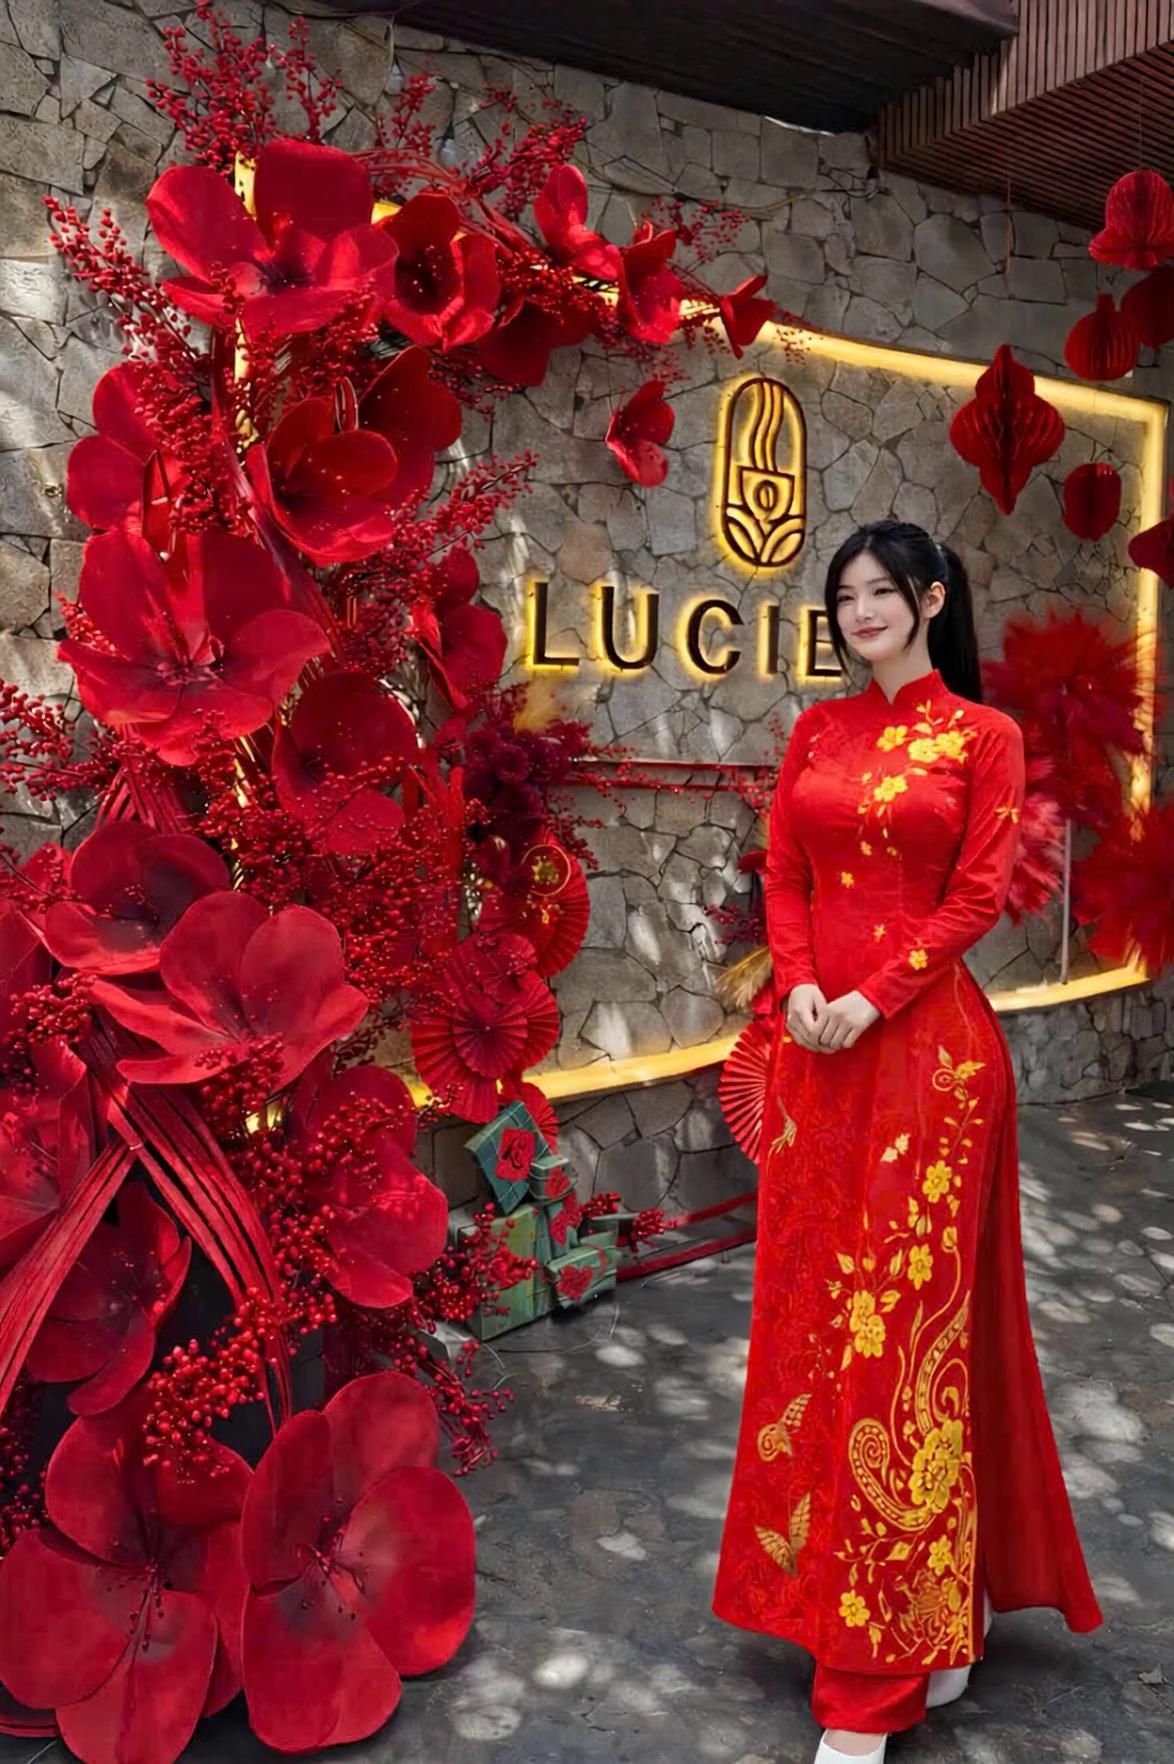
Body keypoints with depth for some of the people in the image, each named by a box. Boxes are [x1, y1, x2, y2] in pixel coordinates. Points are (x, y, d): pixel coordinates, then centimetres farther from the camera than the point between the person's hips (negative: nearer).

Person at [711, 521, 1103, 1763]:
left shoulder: (982, 735, 0)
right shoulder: (815, 731, 12)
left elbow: (976, 894, -6)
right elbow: (781, 872, 8)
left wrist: (871, 999, -14)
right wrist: (799, 986, -8)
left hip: (925, 1040, -4)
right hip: (812, 1037, 5)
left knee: (906, 1309, 0)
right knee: (810, 1299, 11)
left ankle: (884, 1649, 13)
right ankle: (817, 1569, 31)